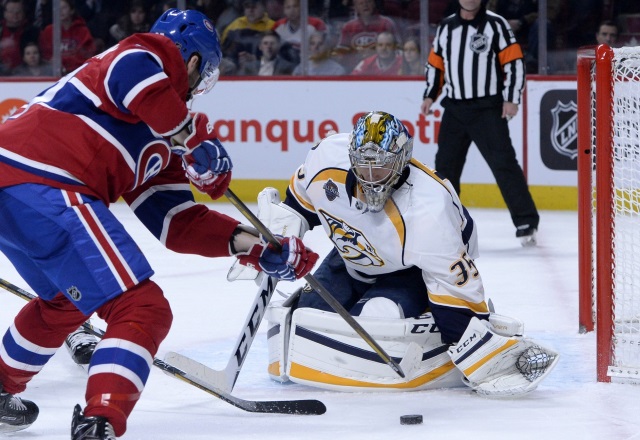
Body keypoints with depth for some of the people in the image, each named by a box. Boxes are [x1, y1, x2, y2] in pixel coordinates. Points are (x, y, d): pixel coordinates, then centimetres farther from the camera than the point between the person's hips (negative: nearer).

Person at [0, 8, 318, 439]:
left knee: (66, 300, 36)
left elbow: (176, 221, 25)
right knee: (142, 310, -11)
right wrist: (195, 136, -12)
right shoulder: (158, 53, 6)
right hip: (41, 184, -10)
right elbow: (133, 74, -21)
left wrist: (253, 245, 19)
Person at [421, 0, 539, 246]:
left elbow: (514, 62, -7)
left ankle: (526, 223, -12)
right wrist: (430, 96, 10)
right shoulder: (446, 27, 10)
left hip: (488, 108, -5)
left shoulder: (495, 24, -4)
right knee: (445, 165, 7)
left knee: (504, 163, -12)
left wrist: (511, 99, -14)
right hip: (454, 108, 5)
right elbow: (436, 63, 19)